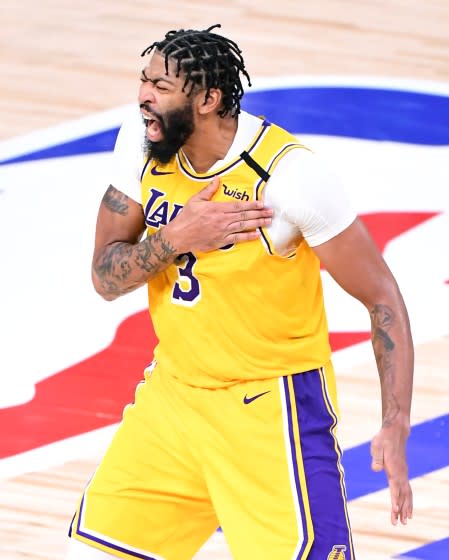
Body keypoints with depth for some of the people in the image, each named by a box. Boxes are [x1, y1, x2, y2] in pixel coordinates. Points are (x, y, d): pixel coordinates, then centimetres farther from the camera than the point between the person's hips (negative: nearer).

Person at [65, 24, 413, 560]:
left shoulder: (288, 172, -22)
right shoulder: (142, 141, -5)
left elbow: (382, 297, -14)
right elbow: (105, 277, 0)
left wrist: (395, 429, -21)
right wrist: (176, 238, -21)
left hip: (272, 411, -6)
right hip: (172, 392, 6)